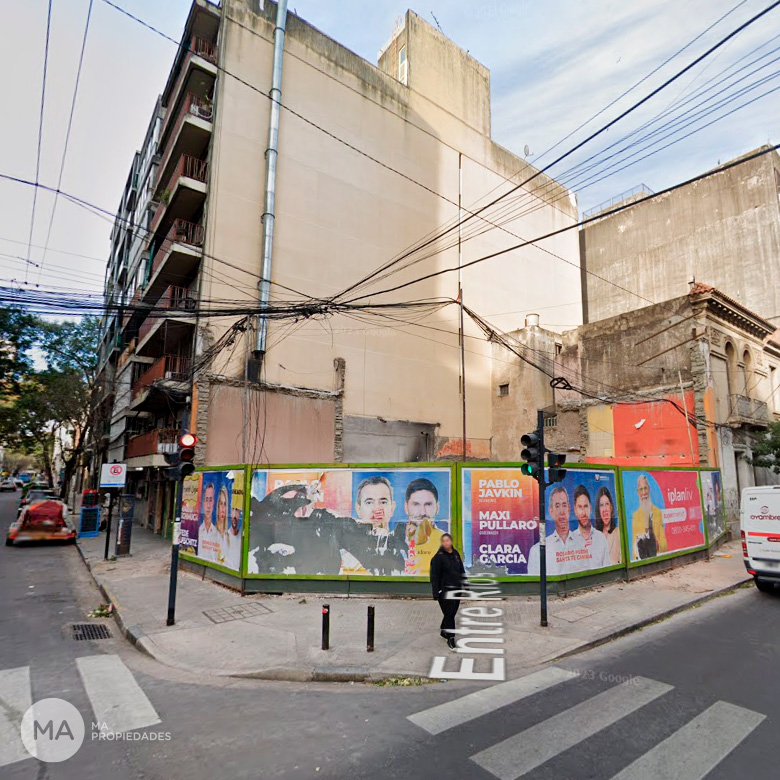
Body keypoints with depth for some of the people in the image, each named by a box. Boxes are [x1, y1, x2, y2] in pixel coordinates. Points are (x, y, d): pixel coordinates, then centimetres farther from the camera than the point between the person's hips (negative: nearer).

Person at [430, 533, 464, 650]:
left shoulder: (456, 553, 6)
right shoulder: (438, 557, -14)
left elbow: (461, 570, 13)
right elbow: (434, 576, -14)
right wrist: (436, 592, -18)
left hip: (456, 589, 6)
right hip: (445, 590, -6)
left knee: (452, 613, 15)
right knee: (449, 614, -2)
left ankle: (443, 631, 37)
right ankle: (450, 638, 13)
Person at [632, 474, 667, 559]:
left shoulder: (658, 512, 7)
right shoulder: (635, 516, 3)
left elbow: (663, 540, 6)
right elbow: (634, 543, 5)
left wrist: (659, 546, -12)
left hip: (658, 556, 1)